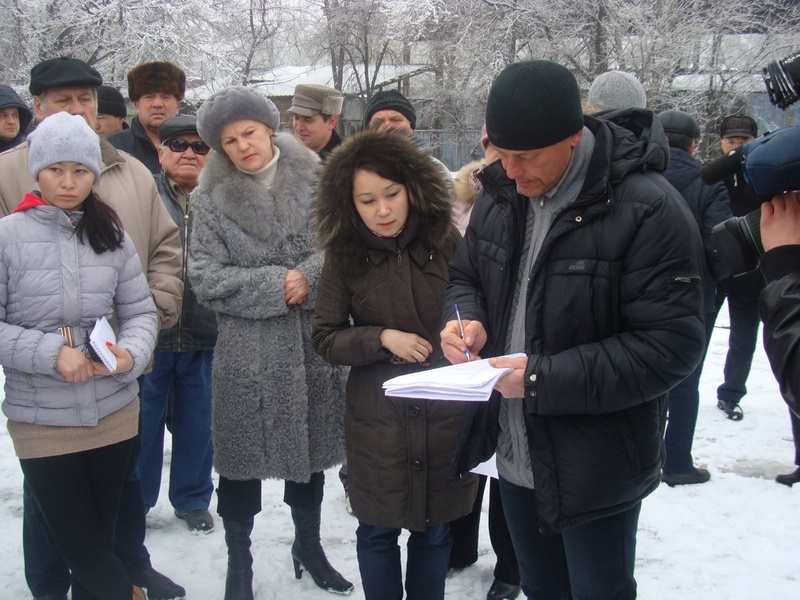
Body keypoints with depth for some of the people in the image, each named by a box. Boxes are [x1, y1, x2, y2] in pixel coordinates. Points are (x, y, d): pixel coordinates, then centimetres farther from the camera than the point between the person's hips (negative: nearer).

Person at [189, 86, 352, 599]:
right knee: (243, 460, 7)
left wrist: (309, 278, -17)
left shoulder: (315, 181, 2)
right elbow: (206, 276, -6)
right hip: (245, 351, -1)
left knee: (311, 451, 17)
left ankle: (308, 545, 38)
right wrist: (274, 285, -16)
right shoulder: (210, 199, 0)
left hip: (314, 347, 2)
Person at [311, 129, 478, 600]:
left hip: (446, 414, 0)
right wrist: (381, 339, -15)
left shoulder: (446, 241, -6)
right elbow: (325, 337, -1)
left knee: (434, 531, 14)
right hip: (378, 419, 0)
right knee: (378, 531, 13)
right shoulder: (344, 256, -5)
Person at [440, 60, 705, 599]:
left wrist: (544, 378, -27)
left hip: (596, 470, -6)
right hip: (515, 455, 6)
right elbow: (464, 275, 15)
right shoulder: (501, 194, 1)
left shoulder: (648, 209, -21)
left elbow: (671, 347, -23)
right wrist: (466, 319, -9)